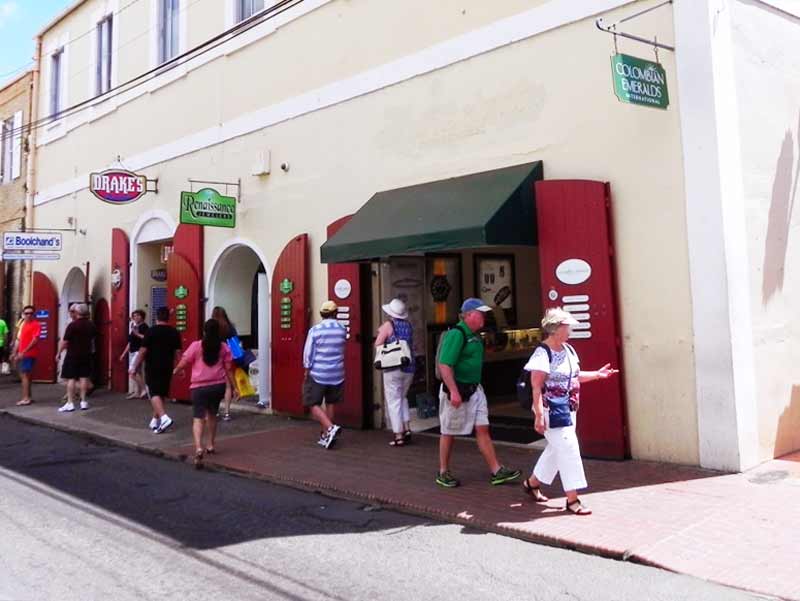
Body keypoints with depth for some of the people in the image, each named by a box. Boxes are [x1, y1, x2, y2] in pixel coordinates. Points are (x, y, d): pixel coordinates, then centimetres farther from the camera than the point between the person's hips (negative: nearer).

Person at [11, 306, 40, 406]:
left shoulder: (36, 325, -10)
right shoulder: (22, 324, 15)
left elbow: (35, 340, -18)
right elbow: (18, 340, 20)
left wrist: (23, 352, -20)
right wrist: (15, 353, 16)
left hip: (29, 354, -8)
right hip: (22, 354, 8)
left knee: (24, 375, -9)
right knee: (25, 375, 12)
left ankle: (26, 398, -7)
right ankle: (28, 397, 20)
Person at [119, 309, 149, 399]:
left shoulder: (144, 327, -8)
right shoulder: (134, 327, 17)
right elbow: (130, 342, 22)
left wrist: (137, 334, -22)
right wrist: (124, 353, 22)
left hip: (139, 351, -8)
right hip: (132, 352, 8)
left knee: (132, 372, -13)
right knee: (136, 373, 9)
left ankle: (144, 390, -7)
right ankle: (136, 392, 12)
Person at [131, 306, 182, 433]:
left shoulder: (151, 331, -9)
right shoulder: (174, 332, 3)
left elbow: (143, 351, -9)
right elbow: (178, 352, 5)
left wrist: (135, 367, -1)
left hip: (152, 367, -4)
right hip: (167, 368, 4)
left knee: (154, 394, -4)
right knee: (161, 393, 14)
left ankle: (164, 417, -23)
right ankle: (155, 421, 25)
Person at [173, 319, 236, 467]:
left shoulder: (196, 345, -3)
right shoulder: (224, 347, 4)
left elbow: (184, 363, 1)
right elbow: (228, 368, 4)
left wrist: (176, 370, 23)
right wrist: (230, 386, 12)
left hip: (200, 386, -3)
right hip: (218, 385, 3)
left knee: (198, 417, -7)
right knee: (212, 414, 24)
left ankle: (198, 448, -28)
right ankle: (211, 445, 32)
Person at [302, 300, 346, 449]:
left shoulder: (315, 330, -10)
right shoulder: (342, 330, 1)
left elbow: (308, 353, -7)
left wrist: (307, 371, 2)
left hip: (318, 374, -4)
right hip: (337, 374, 4)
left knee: (313, 404, 4)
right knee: (330, 404, 14)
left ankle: (330, 428, -15)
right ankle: (325, 436, 19)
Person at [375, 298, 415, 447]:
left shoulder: (388, 324, -6)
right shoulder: (408, 325, 7)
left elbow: (378, 344, -4)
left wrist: (381, 332, 12)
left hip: (393, 368, -5)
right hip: (409, 367, 5)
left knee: (394, 401, 2)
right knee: (402, 397, 23)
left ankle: (399, 436, 2)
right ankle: (407, 429, 15)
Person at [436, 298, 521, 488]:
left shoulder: (475, 336, 12)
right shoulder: (456, 334, -17)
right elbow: (444, 365, -23)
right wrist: (454, 392, -28)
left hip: (474, 390, 8)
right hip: (456, 390, -8)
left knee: (482, 429, 6)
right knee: (448, 432, 5)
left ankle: (497, 472, 9)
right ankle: (443, 473, 19)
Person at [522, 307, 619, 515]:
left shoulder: (568, 350, 9)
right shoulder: (543, 354, -18)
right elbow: (536, 387, -20)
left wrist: (597, 374, 12)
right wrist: (539, 415, -24)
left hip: (568, 410, 9)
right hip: (552, 411, -9)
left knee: (556, 449, 18)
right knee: (568, 450, -8)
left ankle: (532, 483, 36)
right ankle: (572, 500, 2)